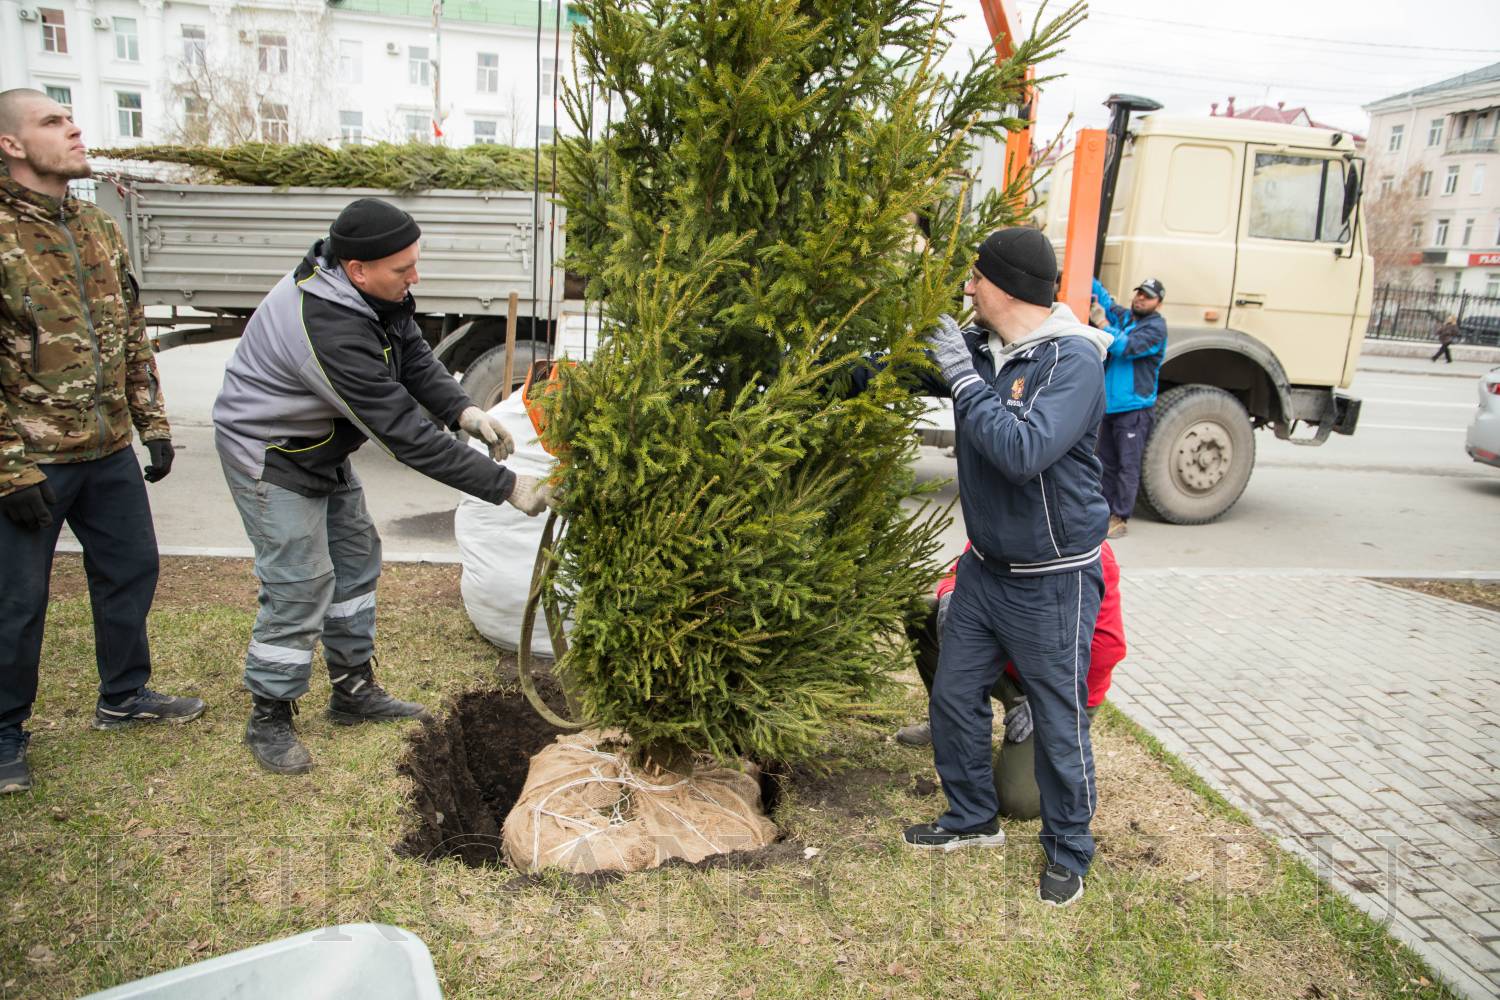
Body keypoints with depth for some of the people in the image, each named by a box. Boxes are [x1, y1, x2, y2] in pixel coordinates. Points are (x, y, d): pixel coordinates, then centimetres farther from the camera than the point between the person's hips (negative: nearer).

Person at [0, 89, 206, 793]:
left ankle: (124, 696, 37)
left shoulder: (98, 229, 9)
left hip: (109, 451, 7)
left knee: (130, 568, 17)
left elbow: (132, 335, 15)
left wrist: (154, 425, 10)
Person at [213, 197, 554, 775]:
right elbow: (407, 437, -37)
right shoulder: (331, 329, -38)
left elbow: (413, 356, 2)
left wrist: (464, 410, -18)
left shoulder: (376, 290, -12)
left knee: (356, 556, 13)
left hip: (321, 446, 9)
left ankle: (354, 690, 27)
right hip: (270, 454, -9)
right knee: (300, 584, -9)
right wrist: (506, 487, -33)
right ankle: (269, 719, 10)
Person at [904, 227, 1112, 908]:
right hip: (985, 565, 7)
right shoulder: (975, 345, 0)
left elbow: (1024, 450, -35)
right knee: (953, 699, 15)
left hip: (1054, 578, -7)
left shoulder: (1072, 359, -20)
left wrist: (963, 376, -28)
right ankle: (973, 819, 37)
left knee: (1058, 723, 6)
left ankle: (1068, 852, 28)